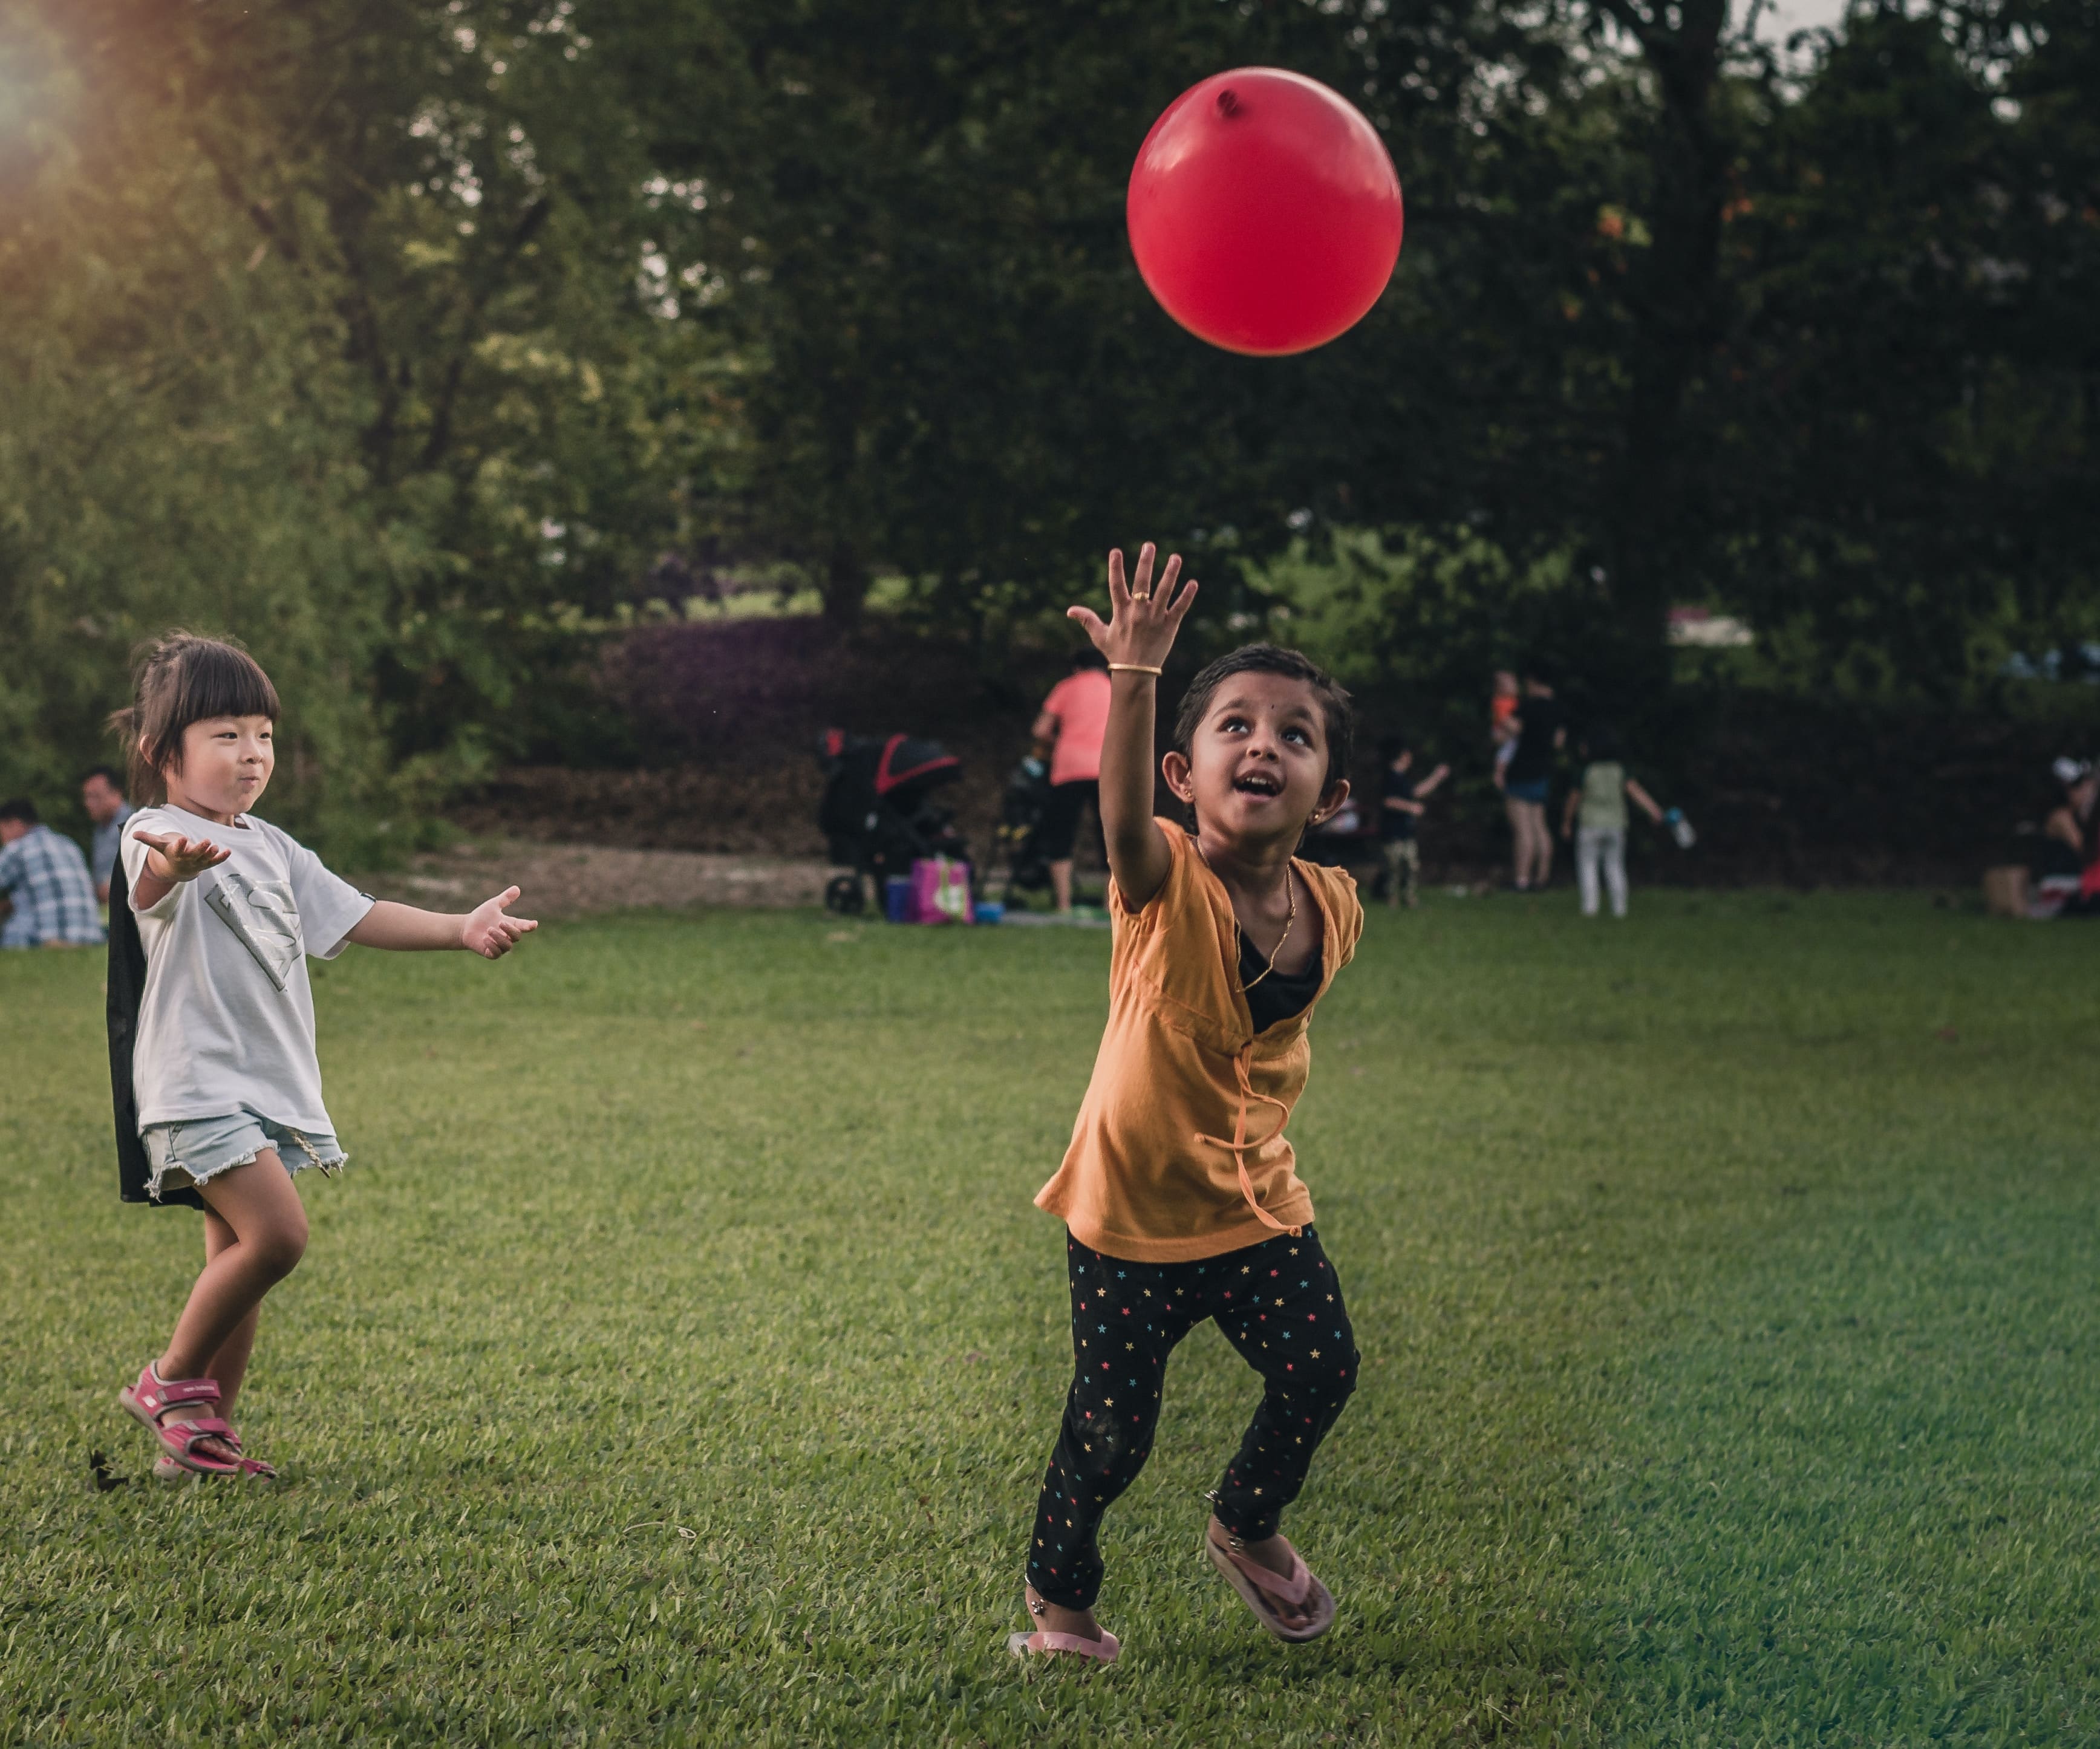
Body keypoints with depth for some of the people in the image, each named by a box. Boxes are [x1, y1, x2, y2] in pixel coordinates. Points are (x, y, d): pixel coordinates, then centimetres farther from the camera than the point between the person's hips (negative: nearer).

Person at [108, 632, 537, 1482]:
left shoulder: (270, 848, 17)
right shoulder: (158, 836, -11)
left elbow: (351, 915, 19)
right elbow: (151, 884, -35)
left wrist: (461, 928, 8)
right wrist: (171, 865, -60)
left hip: (271, 1086, 8)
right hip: (197, 1084, -8)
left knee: (236, 1260, 8)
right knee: (276, 1233, -20)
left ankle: (200, 1437, 16)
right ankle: (172, 1382, -4)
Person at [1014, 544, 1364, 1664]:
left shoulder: (1332, 910, -5)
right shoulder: (1165, 885, -20)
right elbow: (1121, 813, -44)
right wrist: (1135, 677, -57)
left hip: (1257, 1203, 4)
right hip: (1134, 1209, -4)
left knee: (1320, 1368, 0)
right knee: (1112, 1427, 1)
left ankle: (1247, 1531, 30)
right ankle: (1058, 1592, 28)